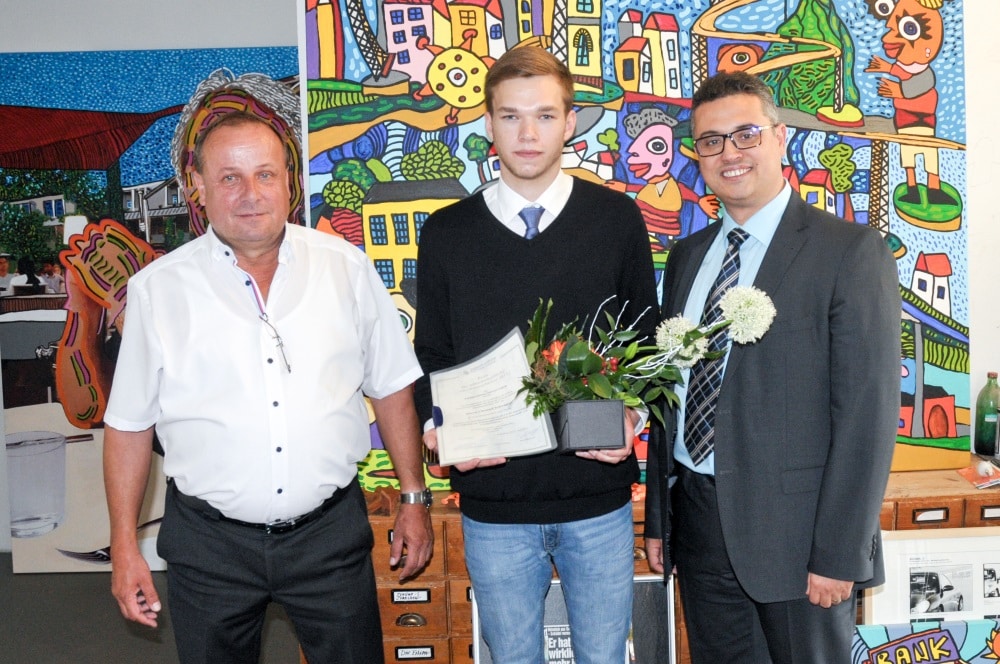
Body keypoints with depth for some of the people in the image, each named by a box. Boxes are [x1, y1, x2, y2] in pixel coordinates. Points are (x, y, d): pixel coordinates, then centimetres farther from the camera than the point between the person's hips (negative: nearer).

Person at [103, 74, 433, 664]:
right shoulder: (158, 288, -3)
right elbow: (129, 424, 2)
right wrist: (125, 546, 3)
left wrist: (414, 498, 5)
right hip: (209, 542, 0)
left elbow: (391, 388, 5)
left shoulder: (347, 267, -1)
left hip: (331, 530, 1)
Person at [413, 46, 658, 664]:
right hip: (493, 501, 1)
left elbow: (645, 336, 6)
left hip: (599, 497, 0)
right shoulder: (446, 233, 1)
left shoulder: (617, 218, -1)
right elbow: (431, 355, 7)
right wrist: (438, 427, -11)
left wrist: (631, 414, -11)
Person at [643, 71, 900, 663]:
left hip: (795, 527, -5)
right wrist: (658, 519, 10)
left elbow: (869, 412, -13)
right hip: (698, 521, 5)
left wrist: (838, 556, -15)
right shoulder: (687, 257, 10)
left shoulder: (851, 251, -9)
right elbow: (671, 392, 11)